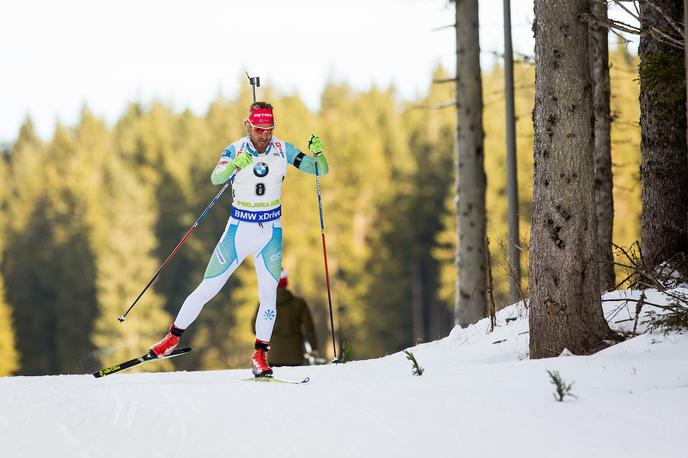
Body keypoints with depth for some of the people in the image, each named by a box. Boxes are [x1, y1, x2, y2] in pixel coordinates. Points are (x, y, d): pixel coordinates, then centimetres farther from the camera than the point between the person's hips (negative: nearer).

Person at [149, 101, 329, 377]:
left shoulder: (282, 149, -4)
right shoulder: (235, 150, -10)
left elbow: (321, 171, -3)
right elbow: (216, 178, -28)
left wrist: (317, 153, -25)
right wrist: (235, 164, -49)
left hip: (271, 231, 1)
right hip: (239, 228, -1)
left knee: (269, 293, -9)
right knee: (207, 289, 1)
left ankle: (260, 355, 1)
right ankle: (174, 337, 15)